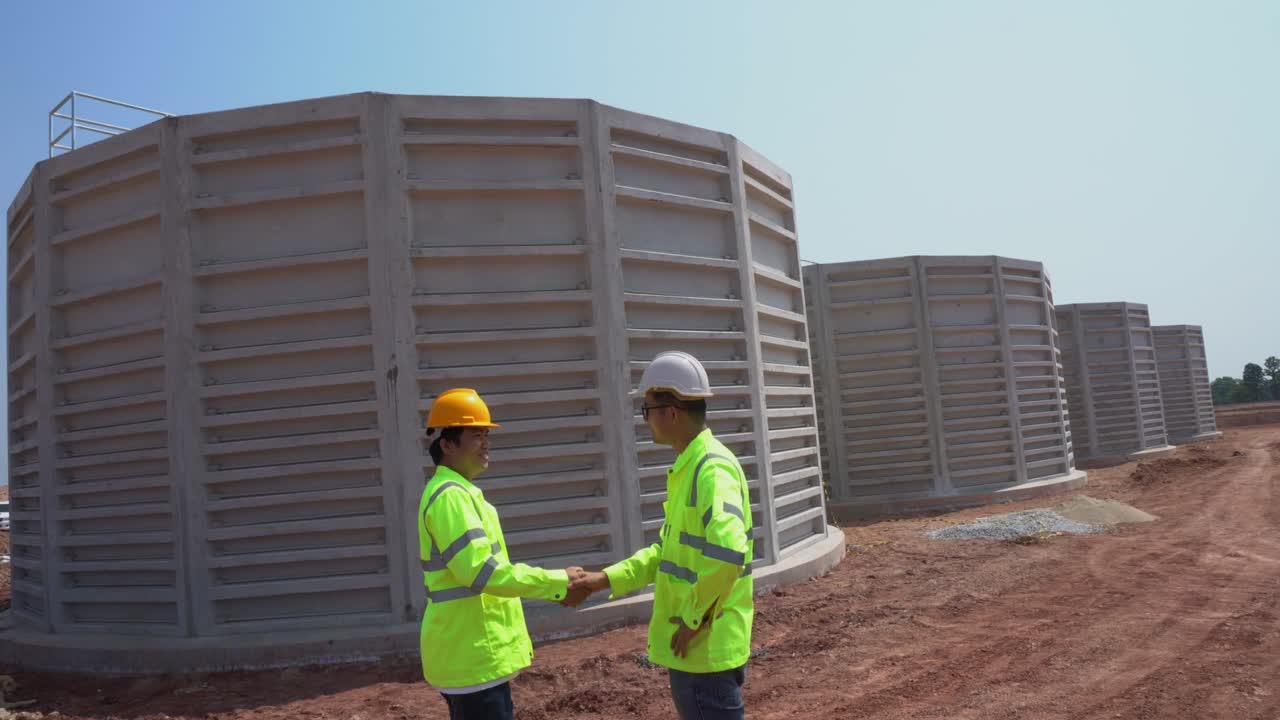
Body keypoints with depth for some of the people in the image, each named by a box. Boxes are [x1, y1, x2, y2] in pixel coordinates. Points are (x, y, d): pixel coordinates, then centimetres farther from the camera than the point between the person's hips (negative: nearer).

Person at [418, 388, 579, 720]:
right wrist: (558, 581, -19)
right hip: (472, 658, -10)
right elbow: (481, 572, -25)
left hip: (471, 653, 10)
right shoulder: (450, 496, -18)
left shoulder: (460, 493, 14)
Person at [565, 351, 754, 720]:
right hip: (691, 646, 9)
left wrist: (695, 620, -22)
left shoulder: (712, 467, -20)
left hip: (706, 645, -9)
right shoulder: (687, 467, 11)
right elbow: (669, 552, 17)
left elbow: (728, 552, -33)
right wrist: (603, 580, 12)